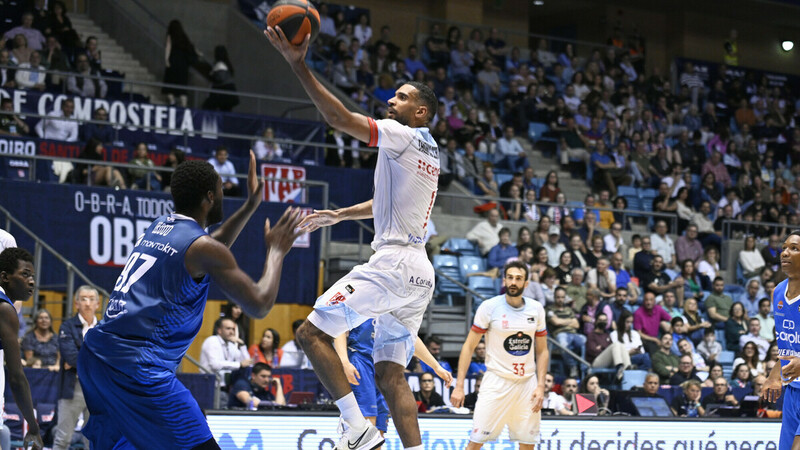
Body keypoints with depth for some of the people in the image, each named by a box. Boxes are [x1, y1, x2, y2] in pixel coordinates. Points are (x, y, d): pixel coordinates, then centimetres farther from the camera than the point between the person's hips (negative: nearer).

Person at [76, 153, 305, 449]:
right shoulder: (201, 246, -6)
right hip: (139, 366, -9)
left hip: (95, 357, 9)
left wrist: (250, 206, 39)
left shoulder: (158, 226, 18)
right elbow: (259, 306, -4)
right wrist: (276, 251, 9)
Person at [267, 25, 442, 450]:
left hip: (393, 262, -9)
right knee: (390, 373, 8)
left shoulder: (404, 136, -6)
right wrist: (339, 214, 43)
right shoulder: (428, 151, 22)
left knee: (312, 331, -5)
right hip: (419, 273, 9)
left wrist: (299, 65, -20)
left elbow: (340, 117, -17)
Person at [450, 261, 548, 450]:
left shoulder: (536, 309, 4)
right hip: (496, 381, -4)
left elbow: (542, 351, 11)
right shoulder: (489, 307, -6)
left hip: (527, 381, 4)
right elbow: (469, 347, -3)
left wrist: (540, 386, 0)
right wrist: (459, 385, -9)